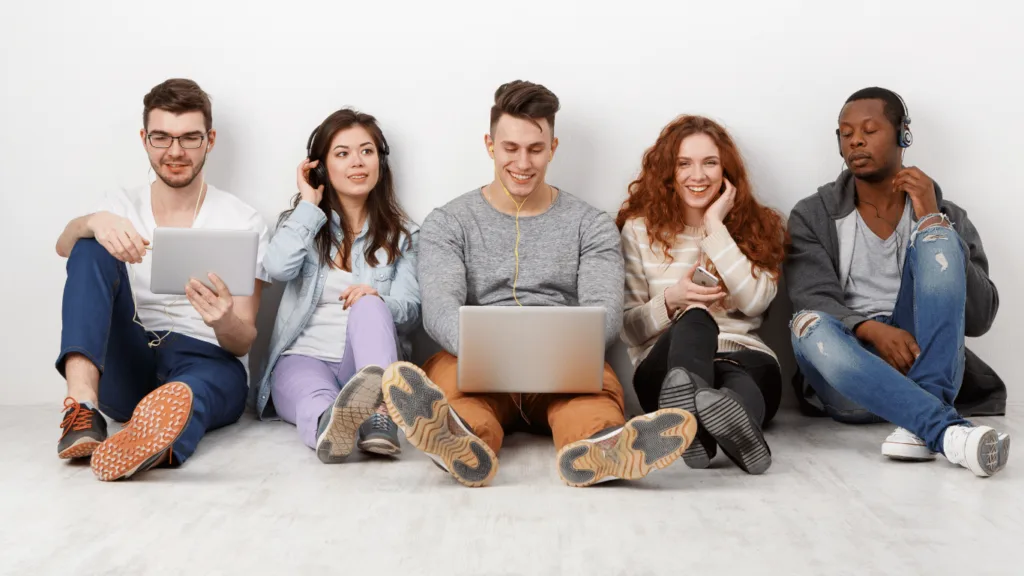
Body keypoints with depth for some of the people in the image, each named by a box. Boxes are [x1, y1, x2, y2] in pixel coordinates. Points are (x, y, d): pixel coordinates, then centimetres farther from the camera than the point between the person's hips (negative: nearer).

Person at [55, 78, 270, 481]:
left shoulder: (243, 222, 3)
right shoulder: (122, 206, 11)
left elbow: (243, 343, -2)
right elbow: (64, 247, -12)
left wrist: (224, 322, -27)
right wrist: (92, 222, -35)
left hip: (208, 363, -2)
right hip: (126, 371, 3)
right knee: (94, 246, -18)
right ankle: (82, 403, -37)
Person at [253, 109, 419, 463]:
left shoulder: (401, 234, 15)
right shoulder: (305, 221, 15)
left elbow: (410, 310, 2)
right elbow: (278, 268, -9)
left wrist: (376, 300, -22)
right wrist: (308, 204, 2)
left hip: (366, 361, 1)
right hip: (304, 358, 0)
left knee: (368, 305, -34)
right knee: (317, 398, -38)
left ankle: (380, 416, -61)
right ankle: (329, 425, -76)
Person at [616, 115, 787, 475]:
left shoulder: (758, 226, 15)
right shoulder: (640, 229, 12)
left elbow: (755, 301, -5)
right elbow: (628, 329, 8)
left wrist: (715, 227, -2)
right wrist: (671, 301, -12)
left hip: (745, 361, 2)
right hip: (665, 366, -1)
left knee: (754, 368, -37)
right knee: (694, 319, -36)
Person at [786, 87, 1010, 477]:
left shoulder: (946, 216, 11)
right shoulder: (813, 217, 10)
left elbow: (979, 319, -2)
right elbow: (815, 300, -7)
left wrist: (933, 221, -8)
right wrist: (872, 330, -28)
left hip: (924, 366, 1)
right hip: (853, 387, 0)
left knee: (936, 238, -19)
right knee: (811, 326, -33)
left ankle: (921, 426, -34)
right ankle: (948, 431, -44)